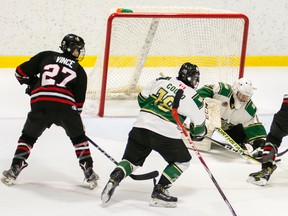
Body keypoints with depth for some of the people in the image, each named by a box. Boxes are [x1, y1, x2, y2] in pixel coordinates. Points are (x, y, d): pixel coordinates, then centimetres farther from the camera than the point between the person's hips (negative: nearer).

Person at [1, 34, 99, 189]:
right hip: (65, 105, 0)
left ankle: (14, 170, 12)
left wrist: (32, 84, 35)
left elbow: (21, 72, 17)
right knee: (78, 137, 22)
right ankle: (89, 172, 17)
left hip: (40, 103, 0)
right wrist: (77, 119, 27)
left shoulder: (46, 56, 21)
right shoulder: (79, 71, 21)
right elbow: (79, 101, 15)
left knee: (28, 136, 21)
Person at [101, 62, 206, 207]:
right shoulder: (194, 98, 1)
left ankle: (114, 179, -9)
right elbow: (199, 125, 8)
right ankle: (159, 192, 8)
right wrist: (197, 134, 31)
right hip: (166, 134, -4)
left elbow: (142, 98, 18)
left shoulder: (162, 81, 11)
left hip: (141, 126, 4)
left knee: (131, 159, 18)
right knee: (182, 161, 18)